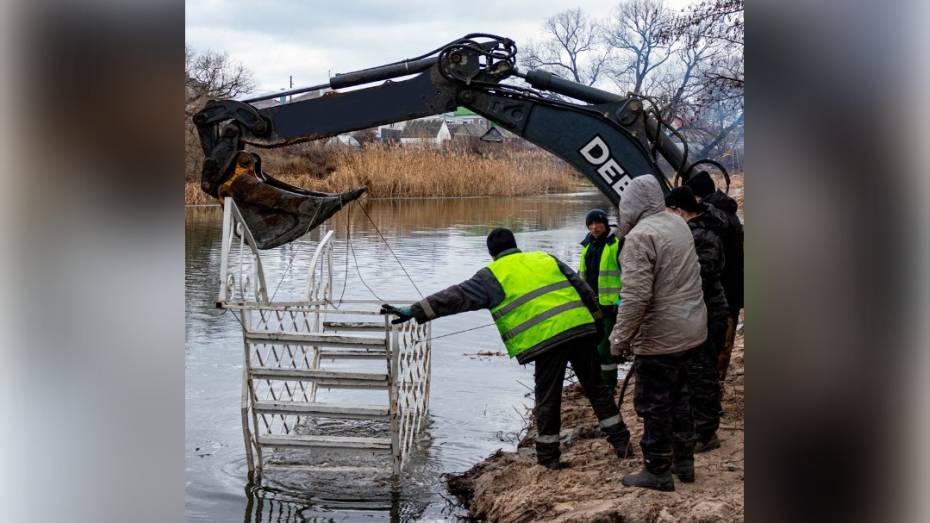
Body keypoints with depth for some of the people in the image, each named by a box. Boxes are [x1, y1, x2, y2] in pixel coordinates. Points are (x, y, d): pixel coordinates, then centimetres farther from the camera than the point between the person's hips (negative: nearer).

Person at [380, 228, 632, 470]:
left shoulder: (493, 275, 6)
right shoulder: (546, 259, 20)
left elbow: (457, 297, -3)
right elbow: (583, 288, 20)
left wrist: (415, 312, -4)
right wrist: (596, 320, 28)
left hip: (547, 338, -4)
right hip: (581, 328, 4)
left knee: (547, 398, 8)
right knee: (596, 387, 15)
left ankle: (548, 456, 14)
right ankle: (620, 440, 17)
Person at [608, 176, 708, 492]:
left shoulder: (639, 236, -20)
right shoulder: (678, 224, 7)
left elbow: (636, 296, -25)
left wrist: (620, 339, -17)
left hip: (660, 338, -9)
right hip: (692, 331, 9)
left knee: (654, 405, 4)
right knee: (677, 396, 22)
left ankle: (657, 471, 14)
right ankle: (683, 461, 32)